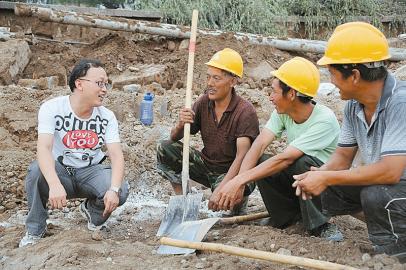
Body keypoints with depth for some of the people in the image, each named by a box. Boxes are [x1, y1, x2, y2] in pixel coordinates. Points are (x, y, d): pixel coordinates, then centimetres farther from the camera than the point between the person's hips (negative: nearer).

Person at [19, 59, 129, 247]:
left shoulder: (107, 116, -7)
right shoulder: (52, 108, -17)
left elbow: (117, 155, -16)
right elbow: (43, 148, -30)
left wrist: (114, 189, -36)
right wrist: (55, 184, -48)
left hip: (91, 171, 2)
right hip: (59, 170, -2)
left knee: (121, 191, -27)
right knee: (37, 169, -35)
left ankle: (93, 211, 11)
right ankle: (35, 230, -10)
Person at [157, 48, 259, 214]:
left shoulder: (245, 111, -21)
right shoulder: (204, 102, -4)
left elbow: (242, 156, -29)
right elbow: (175, 138, 0)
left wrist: (220, 190, -41)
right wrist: (181, 125, -26)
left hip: (232, 172, -5)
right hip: (206, 165, 6)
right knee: (165, 149, -10)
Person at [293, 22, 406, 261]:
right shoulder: (354, 105, -4)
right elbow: (343, 156, 6)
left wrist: (326, 178, -27)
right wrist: (320, 174, -17)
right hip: (378, 183, 8)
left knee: (375, 195, -33)